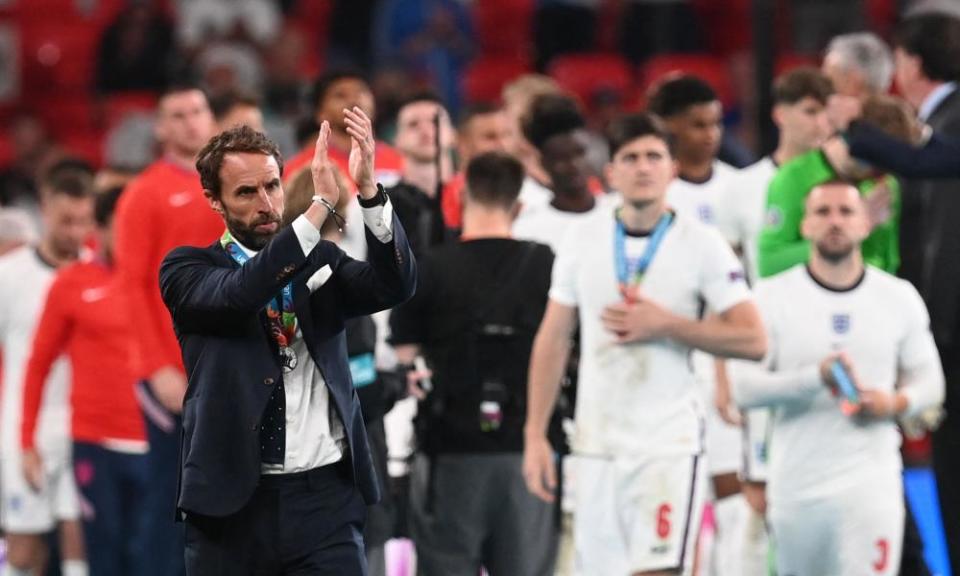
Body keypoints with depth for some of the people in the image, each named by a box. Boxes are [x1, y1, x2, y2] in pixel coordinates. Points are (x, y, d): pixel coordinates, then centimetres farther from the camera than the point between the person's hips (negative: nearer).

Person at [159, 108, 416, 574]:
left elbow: (396, 285, -6)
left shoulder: (319, 262, 11)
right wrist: (321, 205, -25)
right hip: (230, 501, -1)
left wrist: (368, 189, -21)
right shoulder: (188, 270, 3)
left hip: (324, 495, 1)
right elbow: (237, 293, -18)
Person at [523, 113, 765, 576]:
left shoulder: (700, 243, -3)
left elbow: (752, 339, -7)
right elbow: (552, 339, 9)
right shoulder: (583, 238, 5)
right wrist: (535, 434, 4)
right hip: (595, 445, 4)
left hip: (669, 445, -3)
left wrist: (665, 324, -14)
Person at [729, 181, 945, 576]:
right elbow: (743, 386, -8)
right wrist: (816, 378, -22)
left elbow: (929, 380, 14)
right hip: (796, 484, 0)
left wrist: (897, 403, -10)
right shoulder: (773, 298, -1)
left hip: (871, 481, 0)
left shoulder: (899, 299, 7)